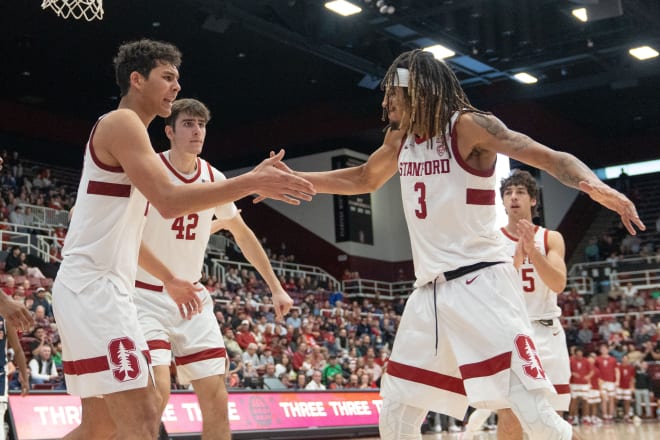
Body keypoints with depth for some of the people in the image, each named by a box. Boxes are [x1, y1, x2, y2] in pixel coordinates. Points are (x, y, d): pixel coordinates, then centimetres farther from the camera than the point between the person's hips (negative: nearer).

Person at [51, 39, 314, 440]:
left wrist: (169, 279, 30)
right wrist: (253, 182, -21)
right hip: (93, 285, -11)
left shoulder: (127, 131, 22)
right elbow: (170, 202, -24)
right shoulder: (122, 122, -9)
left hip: (101, 287, 11)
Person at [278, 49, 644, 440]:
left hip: (481, 281, -7)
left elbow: (552, 158, -16)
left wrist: (594, 185, -37)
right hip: (430, 290, 7)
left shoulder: (468, 126, -9)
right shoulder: (400, 138, 12)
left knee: (533, 408, -16)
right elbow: (363, 179, 30)